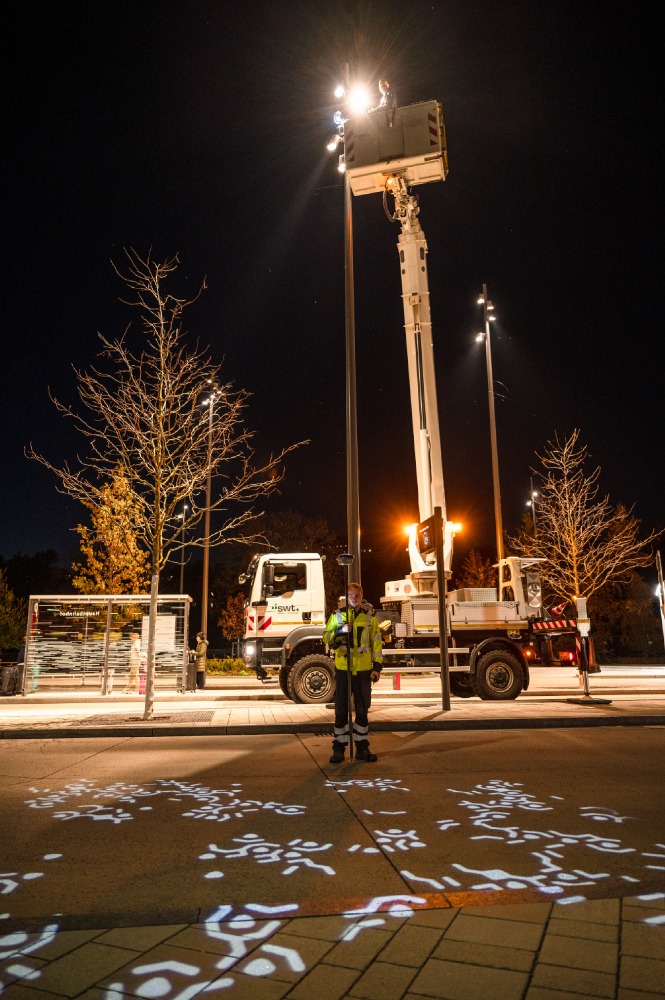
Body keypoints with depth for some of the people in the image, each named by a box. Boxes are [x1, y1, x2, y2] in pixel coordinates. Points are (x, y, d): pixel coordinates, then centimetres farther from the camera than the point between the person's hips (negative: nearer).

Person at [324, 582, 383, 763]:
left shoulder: (370, 616, 5)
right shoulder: (337, 615, 2)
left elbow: (376, 642, 7)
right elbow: (326, 637, 5)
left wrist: (377, 666, 2)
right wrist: (340, 631, -14)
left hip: (363, 670, 1)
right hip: (342, 669, -1)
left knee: (362, 710, 10)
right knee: (341, 711, 4)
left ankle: (362, 748, 20)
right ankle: (338, 748, 13)